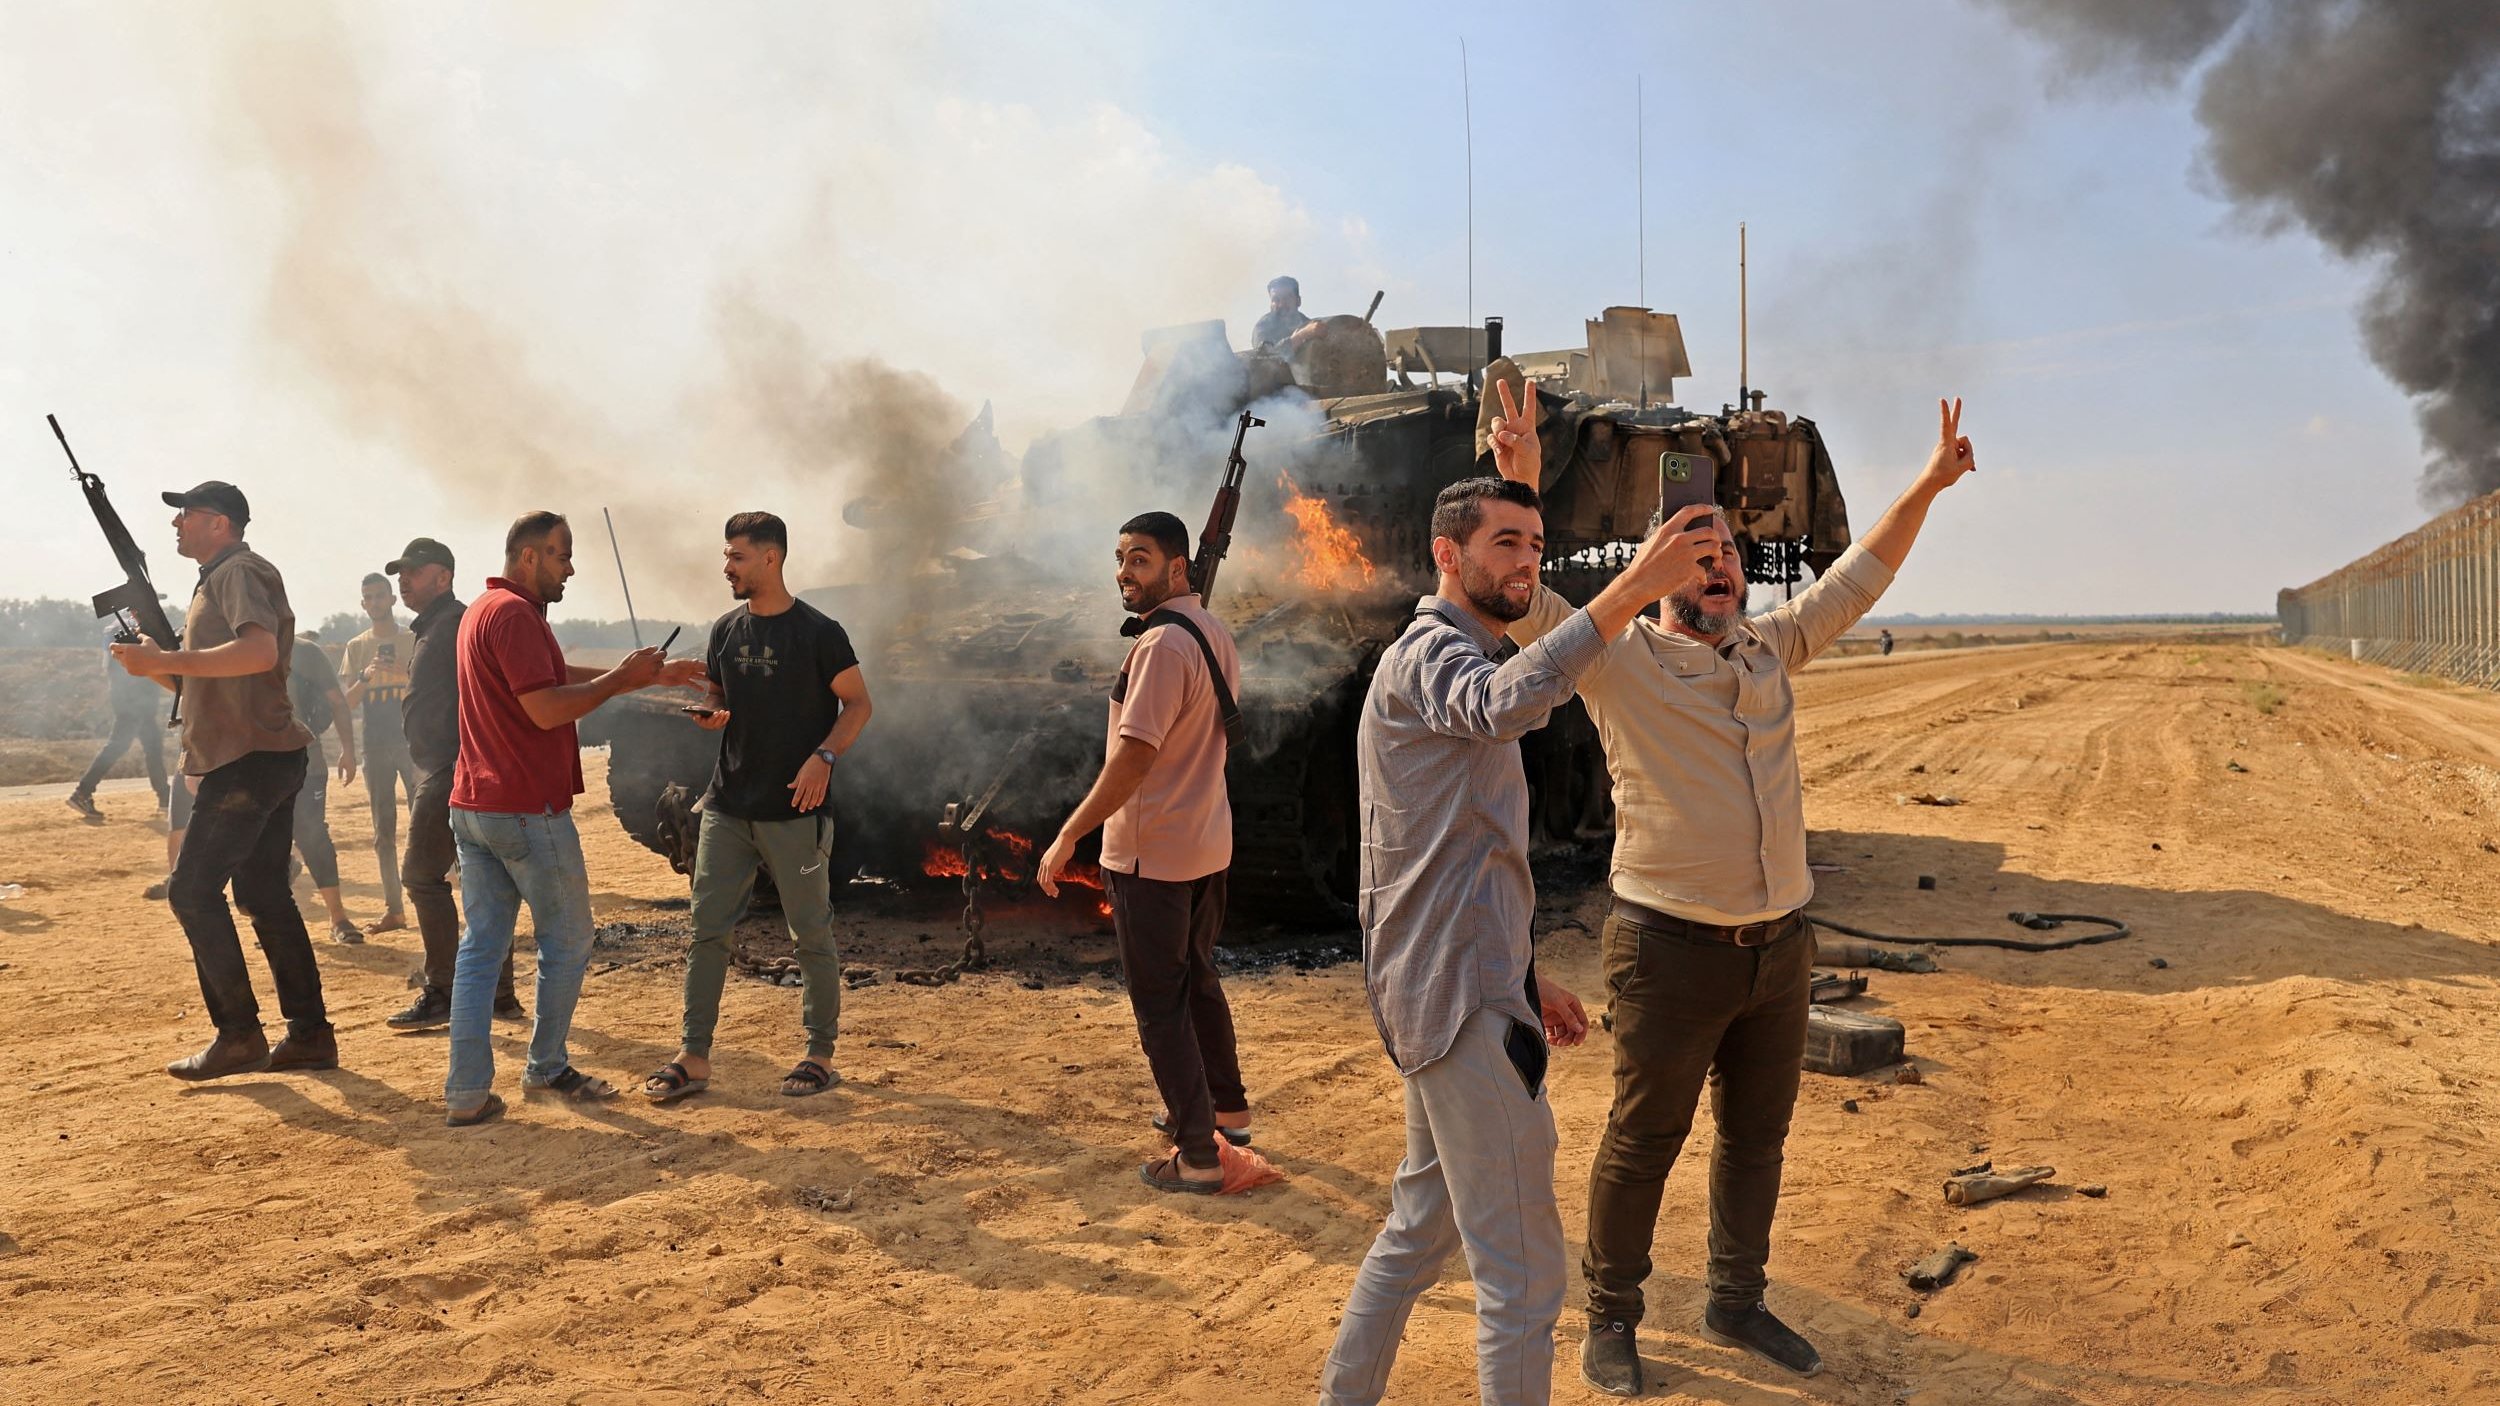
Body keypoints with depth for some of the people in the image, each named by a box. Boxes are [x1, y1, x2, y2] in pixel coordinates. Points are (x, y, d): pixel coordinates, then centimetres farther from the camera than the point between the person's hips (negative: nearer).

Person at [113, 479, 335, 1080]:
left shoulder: (239, 571, -9)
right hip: (267, 761, 10)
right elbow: (209, 676, 26)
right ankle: (310, 1034, 12)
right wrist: (158, 660, 9)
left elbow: (260, 651, -29)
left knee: (192, 890, -7)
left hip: (250, 760, -10)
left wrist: (165, 661, -24)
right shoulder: (221, 578, 23)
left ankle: (238, 1035, -3)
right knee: (264, 895, 10)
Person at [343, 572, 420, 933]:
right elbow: (348, 701, 6)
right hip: (375, 745, 3)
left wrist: (408, 672, -17)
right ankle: (394, 909, 9)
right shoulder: (357, 646, 11)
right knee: (383, 831, 5)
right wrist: (366, 676, -13)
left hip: (413, 741, -3)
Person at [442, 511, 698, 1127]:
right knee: (568, 940, 7)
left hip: (472, 808, 10)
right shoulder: (515, 614, -15)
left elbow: (563, 677, 20)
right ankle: (546, 1066, 18)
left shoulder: (483, 609, 19)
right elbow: (548, 708, -22)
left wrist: (653, 674, 18)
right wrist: (624, 678, -11)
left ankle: (467, 1092, 6)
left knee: (481, 946, 7)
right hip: (528, 810, -9)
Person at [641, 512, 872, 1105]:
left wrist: (824, 756, -19)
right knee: (707, 929, 4)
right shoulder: (726, 631, 9)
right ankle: (694, 1057, 12)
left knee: (811, 935, 3)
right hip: (728, 805, 5)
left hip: (795, 811, -5)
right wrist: (710, 715, -4)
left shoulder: (817, 632, -8)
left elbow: (857, 704, -4)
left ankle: (820, 1054, 16)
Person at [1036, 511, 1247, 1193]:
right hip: (1208, 842, 9)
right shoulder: (1215, 634, 7)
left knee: (1160, 1003, 0)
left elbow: (1133, 758, -26)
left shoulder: (1163, 644, -22)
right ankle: (1227, 1109, 38)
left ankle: (1197, 1156, 6)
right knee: (1197, 980, 24)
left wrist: (1067, 838, -22)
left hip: (1151, 853, -9)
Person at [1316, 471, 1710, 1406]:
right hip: (1463, 1002, -11)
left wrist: (1527, 979, 21)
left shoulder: (1450, 661, 20)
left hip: (1447, 992, 11)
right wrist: (1634, 586, -45)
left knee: (1424, 1223, 23)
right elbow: (1511, 702, -40)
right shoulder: (1430, 652, -12)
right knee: (1521, 1270, -4)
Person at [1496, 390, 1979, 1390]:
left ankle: (1735, 1302, 37)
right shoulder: (1619, 661, -9)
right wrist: (1519, 489, -36)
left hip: (1782, 943, 6)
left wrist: (1925, 487, 11)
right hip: (1673, 949, -6)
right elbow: (1524, 605, -22)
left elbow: (1854, 581, 18)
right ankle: (1610, 1317, 25)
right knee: (1642, 1143, 6)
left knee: (1756, 1137, 18)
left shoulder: (1769, 649, 9)